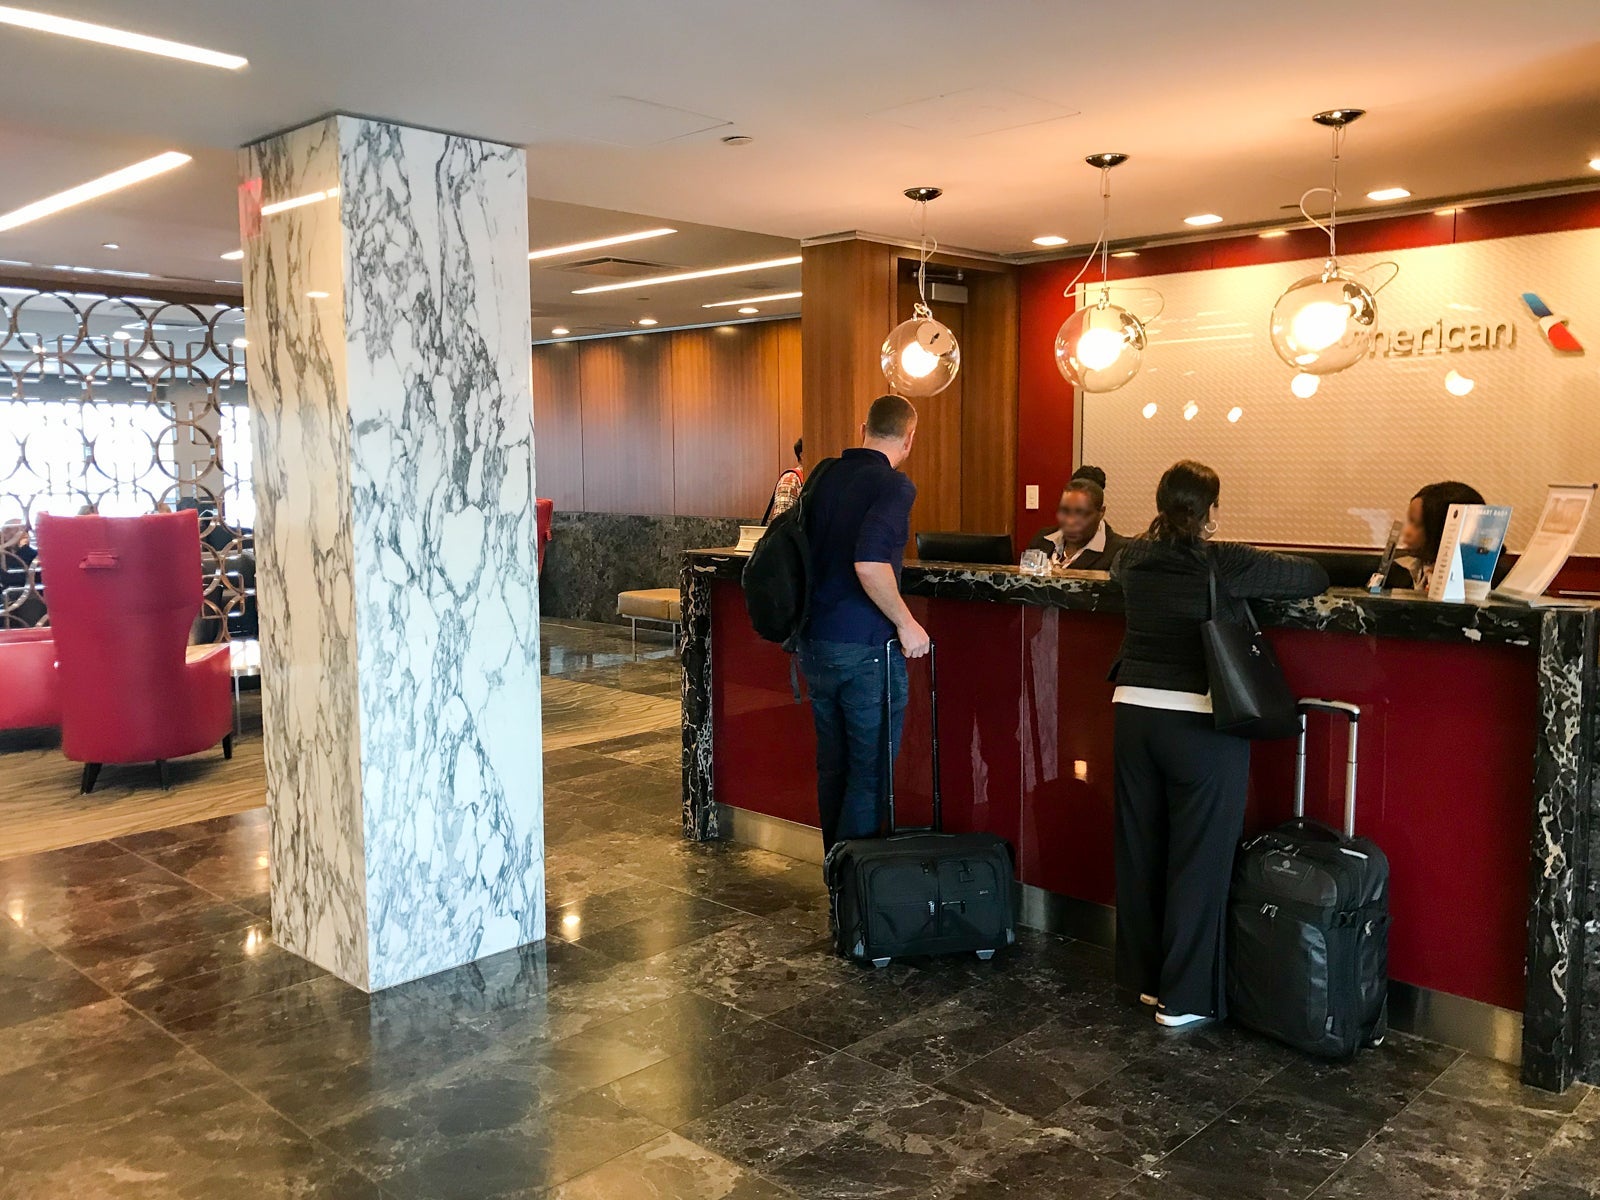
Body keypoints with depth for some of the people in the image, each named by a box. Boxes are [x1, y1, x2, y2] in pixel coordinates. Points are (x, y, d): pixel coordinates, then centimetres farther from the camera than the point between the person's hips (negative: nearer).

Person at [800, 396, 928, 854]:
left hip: (815, 642, 8)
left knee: (832, 765, 17)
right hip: (866, 648, -7)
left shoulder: (824, 477, 9)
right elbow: (869, 563, -28)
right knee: (871, 772, 3)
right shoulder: (894, 486, -14)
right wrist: (906, 623, -17)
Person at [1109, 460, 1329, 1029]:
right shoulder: (1226, 564, -11)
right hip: (1200, 721, -5)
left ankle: (1142, 978, 28)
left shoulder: (1135, 556, 5)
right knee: (1198, 858, 4)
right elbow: (1313, 577, -3)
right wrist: (1254, 573, 16)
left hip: (1134, 710, 6)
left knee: (1138, 850, 14)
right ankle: (1184, 997, 11)